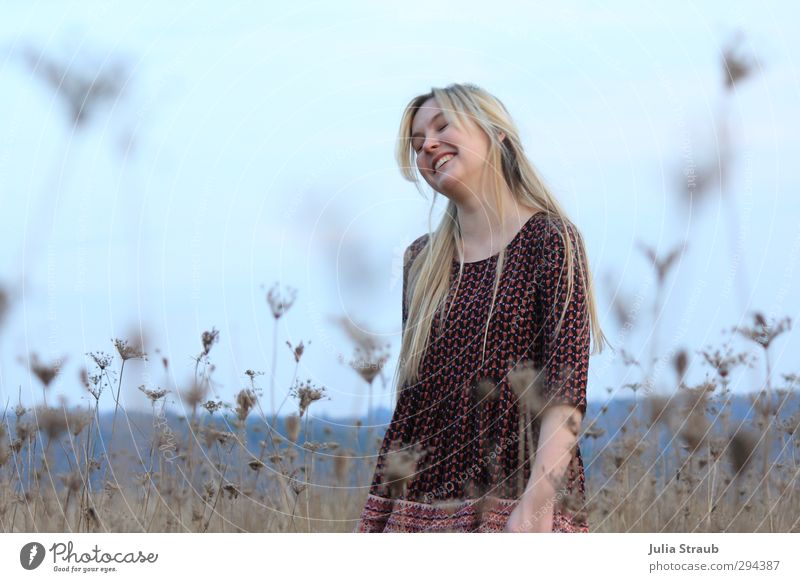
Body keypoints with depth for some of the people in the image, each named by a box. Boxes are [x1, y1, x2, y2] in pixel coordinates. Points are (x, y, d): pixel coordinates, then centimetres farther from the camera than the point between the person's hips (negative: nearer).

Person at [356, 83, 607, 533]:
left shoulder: (550, 239, -2)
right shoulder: (423, 260, 15)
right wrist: (381, 512, 11)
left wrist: (537, 501, -22)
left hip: (512, 502, -5)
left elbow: (565, 390, -11)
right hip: (421, 504, 5)